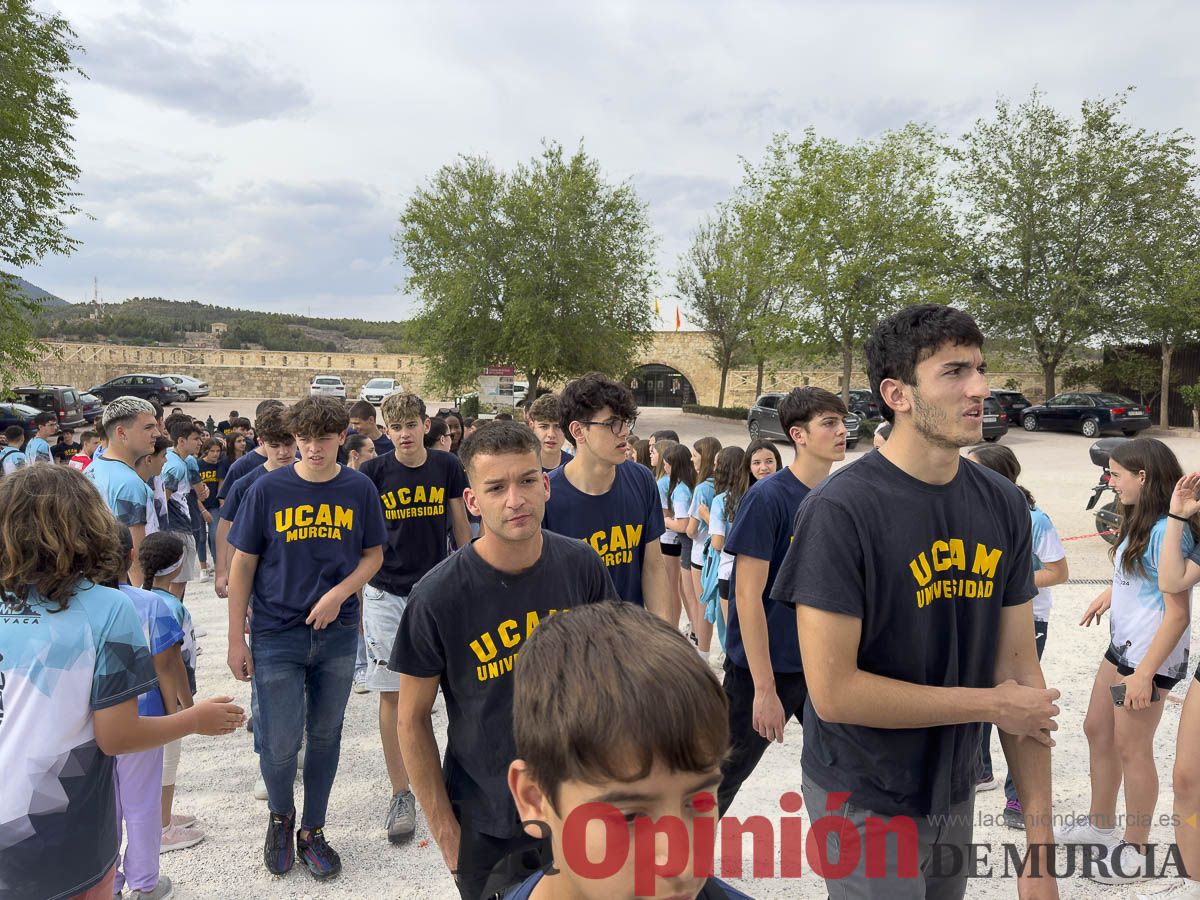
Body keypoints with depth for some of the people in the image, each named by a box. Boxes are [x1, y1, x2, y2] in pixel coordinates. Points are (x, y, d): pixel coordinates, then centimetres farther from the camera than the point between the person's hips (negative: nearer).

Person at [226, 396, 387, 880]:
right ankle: (280, 815, 33)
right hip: (276, 635, -1)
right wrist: (236, 639, -3)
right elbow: (243, 564, -2)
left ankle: (312, 831, 33)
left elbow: (373, 554, 6)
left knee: (325, 735, 13)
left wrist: (340, 593, -13)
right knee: (281, 741, 1)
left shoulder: (359, 489, -3)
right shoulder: (268, 489, -7)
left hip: (337, 634, 2)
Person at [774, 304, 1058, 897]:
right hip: (865, 802, -6)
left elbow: (1019, 665, -1)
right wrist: (992, 704, -15)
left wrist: (1040, 845, -3)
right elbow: (833, 692, -24)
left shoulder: (1004, 505, -3)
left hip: (955, 794, 6)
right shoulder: (839, 510, -22)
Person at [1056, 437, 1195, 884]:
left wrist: (1145, 672, -24)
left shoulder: (1166, 530, -23)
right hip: (1123, 645, 10)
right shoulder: (1139, 521, 6)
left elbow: (1178, 613, -24)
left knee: (1131, 749, 4)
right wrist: (1110, 591, 10)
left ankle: (1135, 852, 22)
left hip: (1150, 655, -10)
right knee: (1097, 729, 19)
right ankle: (1101, 823, 37)